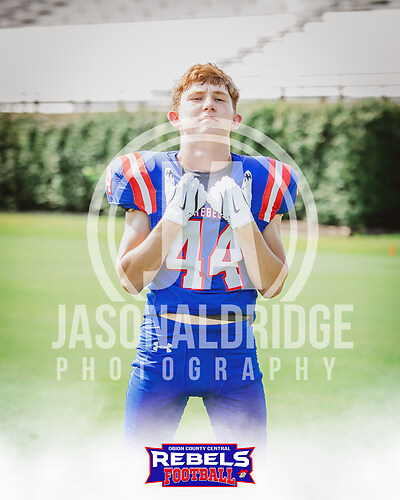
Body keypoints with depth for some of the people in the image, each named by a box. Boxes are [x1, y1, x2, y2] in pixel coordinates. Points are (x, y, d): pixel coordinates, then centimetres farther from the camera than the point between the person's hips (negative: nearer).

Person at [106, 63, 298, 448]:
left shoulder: (261, 181, 3)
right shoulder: (148, 175, 1)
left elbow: (272, 286, -1)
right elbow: (129, 280, -3)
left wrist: (241, 219, -13)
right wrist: (175, 217, -13)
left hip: (234, 346, 1)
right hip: (163, 341, 0)